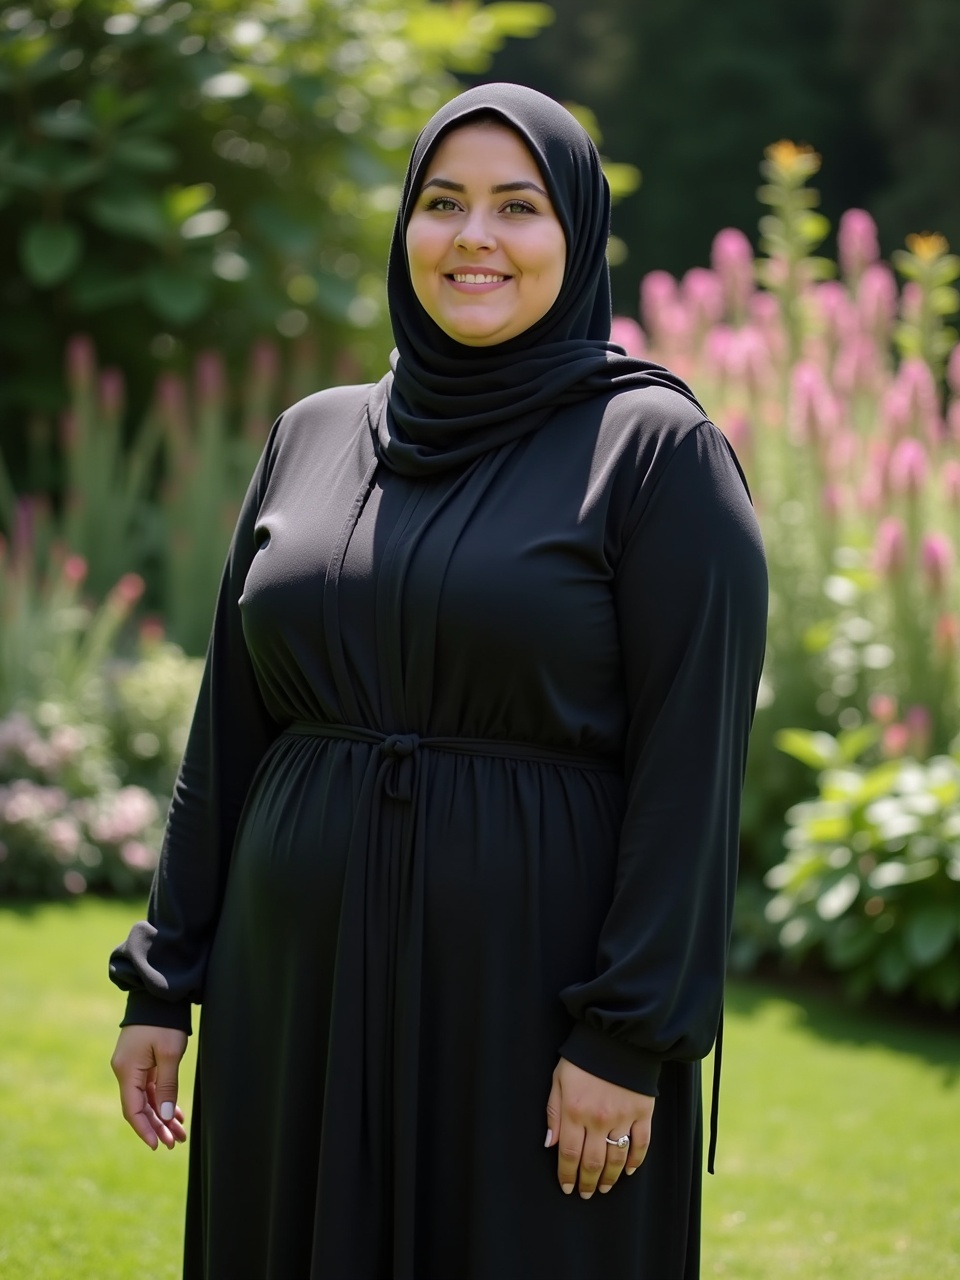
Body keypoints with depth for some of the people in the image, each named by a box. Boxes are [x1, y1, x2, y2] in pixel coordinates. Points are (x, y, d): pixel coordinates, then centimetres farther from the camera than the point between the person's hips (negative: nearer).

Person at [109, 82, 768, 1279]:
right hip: (305, 992, 5)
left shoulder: (660, 450, -6)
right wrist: (161, 982, 8)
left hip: (529, 996, -5)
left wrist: (629, 1037, -17)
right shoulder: (312, 436, 9)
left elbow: (692, 763, -11)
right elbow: (229, 730, 11)